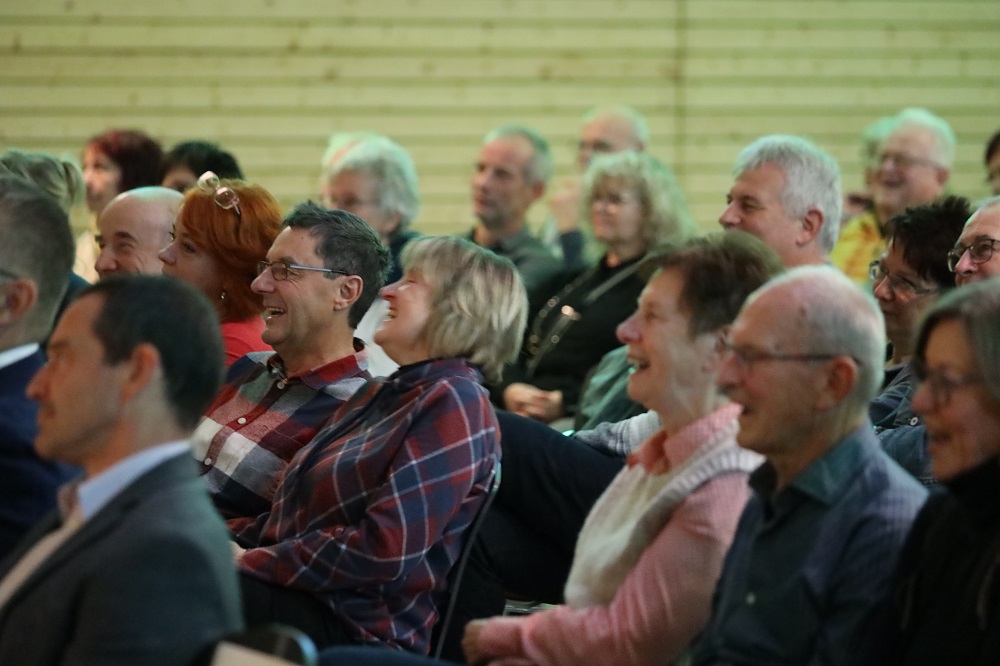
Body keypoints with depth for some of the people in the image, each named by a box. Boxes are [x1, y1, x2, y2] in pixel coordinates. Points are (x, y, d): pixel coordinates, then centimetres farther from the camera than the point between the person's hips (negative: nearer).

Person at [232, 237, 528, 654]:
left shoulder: (455, 404, -10)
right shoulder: (380, 395, 21)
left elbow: (385, 551, -19)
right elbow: (298, 511, 21)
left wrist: (253, 563, -15)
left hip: (361, 626, -9)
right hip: (297, 592, 9)